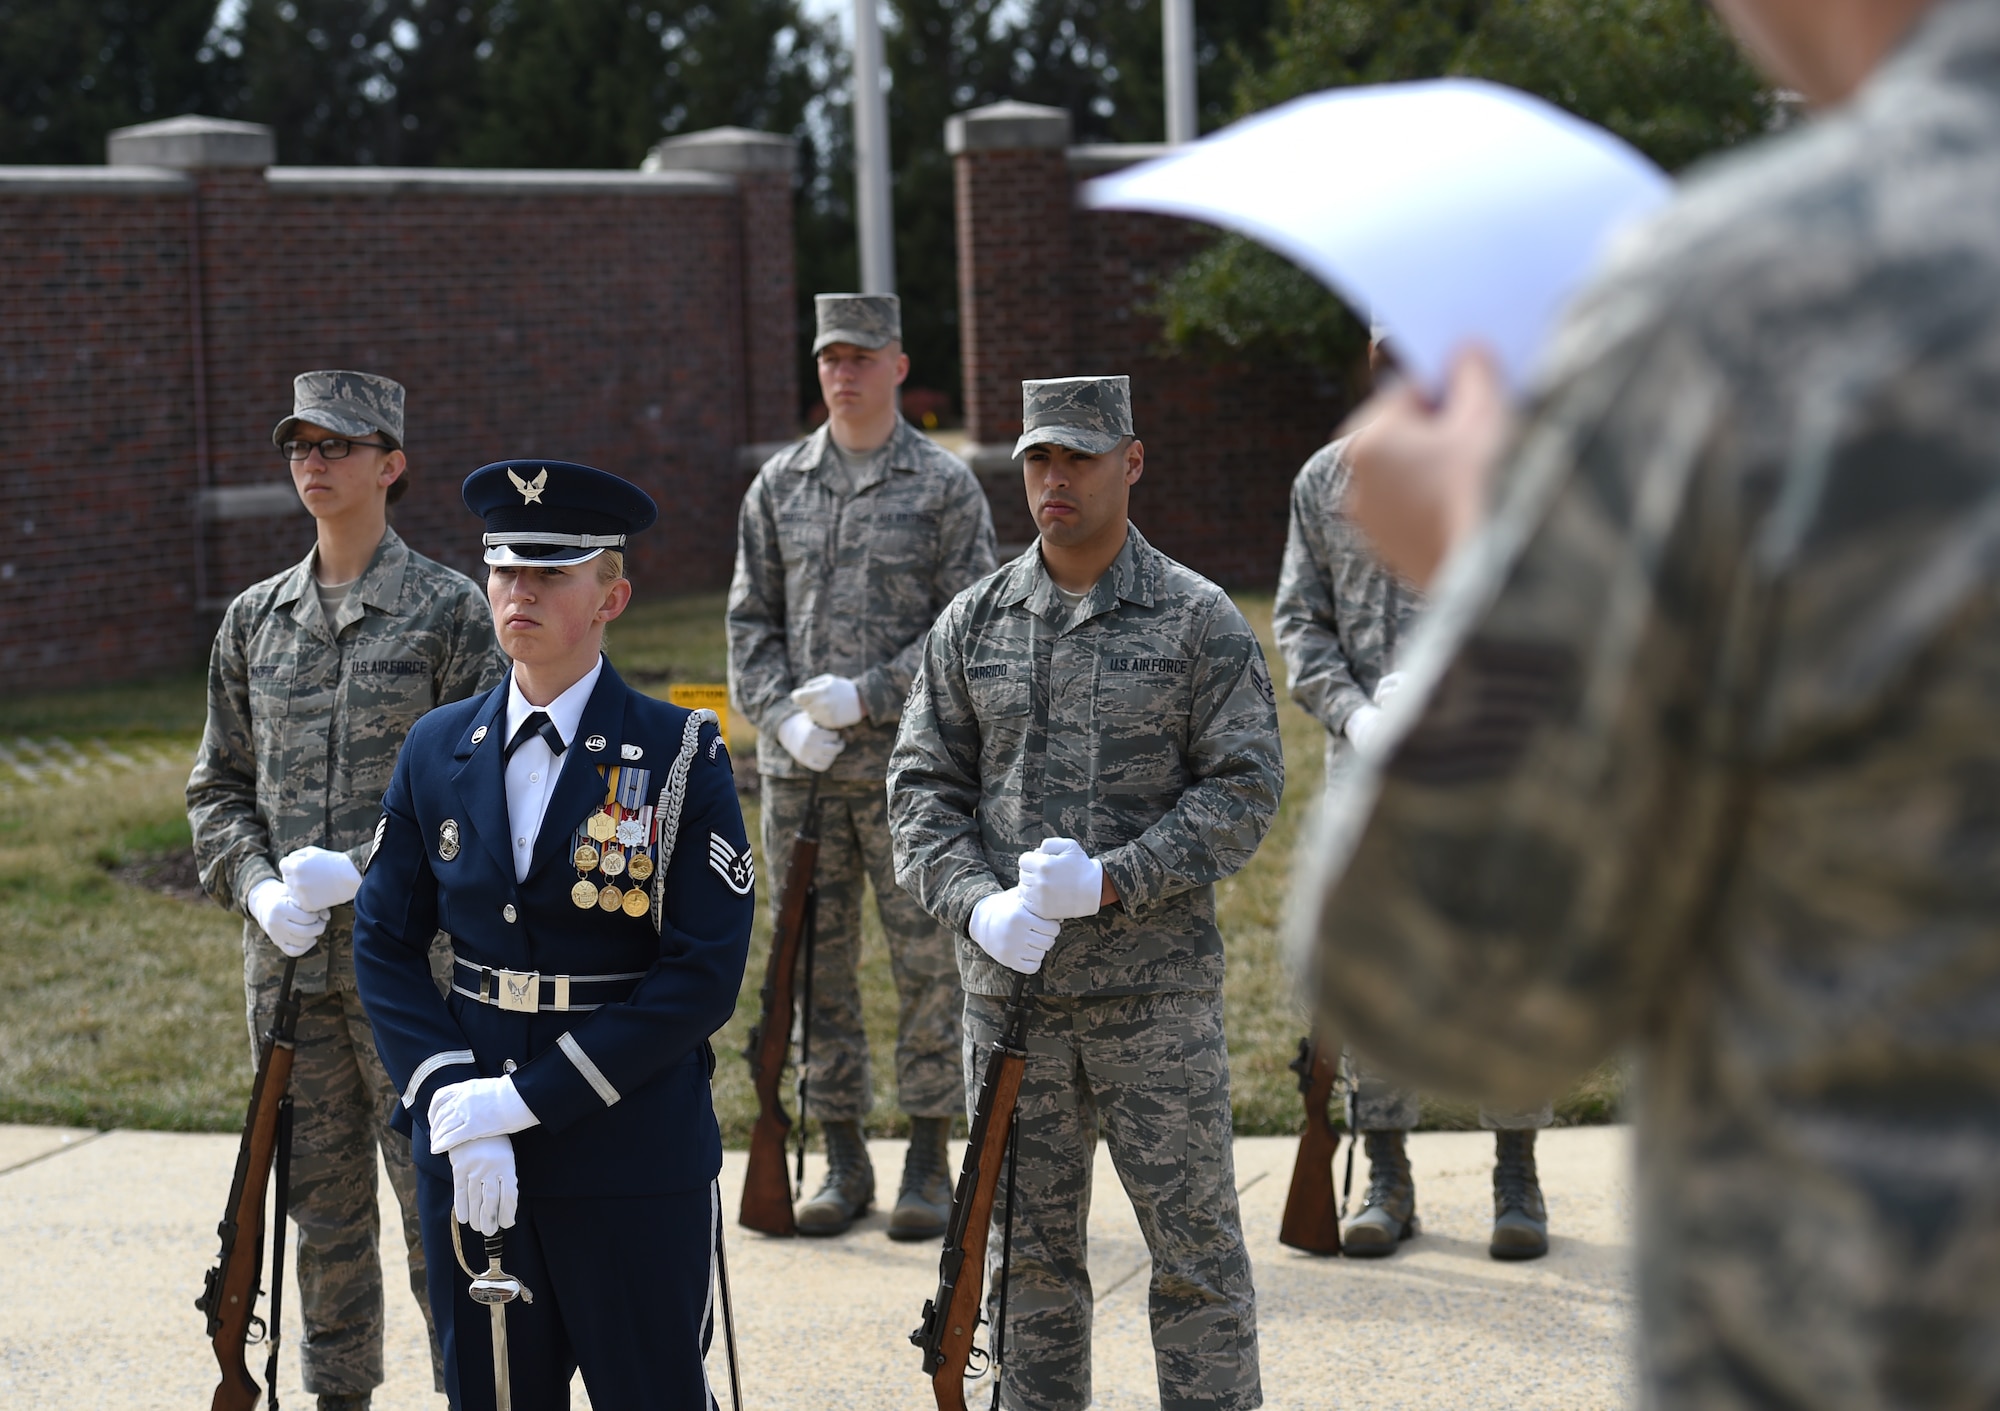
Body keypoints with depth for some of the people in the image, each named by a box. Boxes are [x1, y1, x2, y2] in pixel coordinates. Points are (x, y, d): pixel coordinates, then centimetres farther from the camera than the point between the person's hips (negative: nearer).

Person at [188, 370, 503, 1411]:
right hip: (287, 958, 4)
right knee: (322, 1201, 12)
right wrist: (256, 886, -5)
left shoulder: (448, 609, -3)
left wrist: (366, 874, -17)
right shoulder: (255, 619, 10)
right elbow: (218, 785, 14)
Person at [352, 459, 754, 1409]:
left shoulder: (681, 755, -7)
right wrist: (453, 1103, -11)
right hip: (470, 1158, 4)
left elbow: (704, 974, -13)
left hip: (636, 1160, -3)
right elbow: (384, 946, 5)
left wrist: (529, 1100, -17)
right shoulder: (437, 752, 6)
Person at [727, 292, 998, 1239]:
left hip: (908, 761, -3)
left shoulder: (946, 486, 1)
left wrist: (864, 696, -14)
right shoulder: (778, 486, 11)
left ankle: (929, 1161, 10)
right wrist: (785, 718, -6)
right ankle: (842, 1158, 16)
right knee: (816, 962, 6)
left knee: (926, 959, 0)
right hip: (798, 769, 3)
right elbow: (750, 621, 11)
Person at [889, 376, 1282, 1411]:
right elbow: (922, 785, 8)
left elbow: (1245, 788, -6)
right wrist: (974, 903, -10)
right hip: (1008, 986, 3)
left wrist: (1113, 882, -17)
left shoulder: (1199, 620, -2)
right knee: (1027, 1248, 10)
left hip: (1156, 991, -3)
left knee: (1194, 1245, 2)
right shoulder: (972, 624, 8)